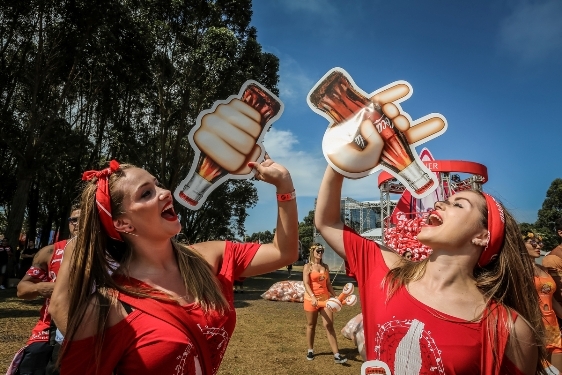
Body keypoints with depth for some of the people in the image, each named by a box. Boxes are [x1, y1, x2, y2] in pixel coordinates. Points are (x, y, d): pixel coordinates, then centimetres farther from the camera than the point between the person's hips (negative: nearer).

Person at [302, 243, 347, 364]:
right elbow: (306, 284, -15)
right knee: (311, 325, 11)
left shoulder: (325, 266, 8)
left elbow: (328, 284, 13)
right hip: (311, 299, -3)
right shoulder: (308, 266, -6)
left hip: (325, 298, 3)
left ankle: (336, 355, -3)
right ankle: (310, 350, 29)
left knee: (329, 325, -3)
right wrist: (313, 297, -27)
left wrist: (335, 296, 8)